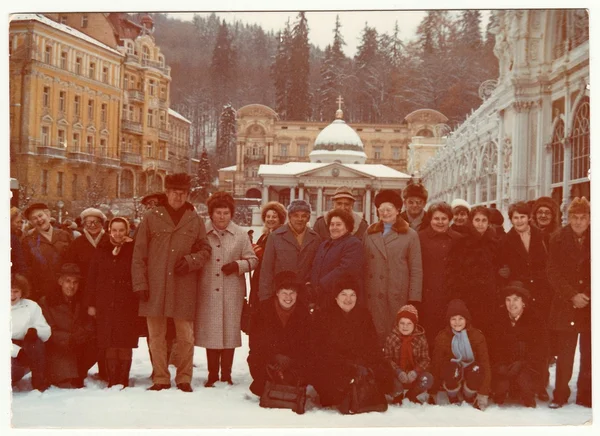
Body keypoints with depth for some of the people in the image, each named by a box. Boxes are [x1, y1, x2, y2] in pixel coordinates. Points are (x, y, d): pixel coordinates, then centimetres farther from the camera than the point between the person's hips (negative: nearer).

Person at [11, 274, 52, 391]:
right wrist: (17, 351, -28)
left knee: (35, 340, -30)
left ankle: (39, 382, -18)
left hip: (28, 350, 3)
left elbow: (47, 332, -5)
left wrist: (35, 330, -28)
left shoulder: (31, 306, 2)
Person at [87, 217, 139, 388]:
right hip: (105, 305, 2)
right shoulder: (102, 250, 9)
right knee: (109, 344, 1)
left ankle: (123, 380, 6)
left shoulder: (133, 250, 3)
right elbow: (92, 278, 8)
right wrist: (91, 303, 2)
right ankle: (112, 379, 9)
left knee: (125, 343, -2)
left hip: (127, 305, -2)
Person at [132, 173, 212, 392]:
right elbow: (139, 253, 3)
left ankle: (184, 378, 17)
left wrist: (191, 260, -7)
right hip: (155, 287, 0)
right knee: (156, 335, 6)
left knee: (185, 336, 2)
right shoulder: (151, 218, 4)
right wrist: (140, 283, -3)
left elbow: (205, 249, 14)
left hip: (184, 288, 0)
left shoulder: (195, 221, 8)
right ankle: (161, 378, 18)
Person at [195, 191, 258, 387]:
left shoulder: (240, 235, 5)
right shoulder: (202, 233, 2)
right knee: (210, 331, 3)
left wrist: (238, 265, -7)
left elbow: (252, 259, 8)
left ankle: (226, 375, 14)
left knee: (229, 330, 3)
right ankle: (212, 375, 14)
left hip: (232, 292, 1)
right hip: (207, 291, 0)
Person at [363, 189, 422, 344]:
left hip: (398, 295, -2)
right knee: (376, 335, 0)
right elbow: (363, 265, 12)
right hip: (373, 295, 2)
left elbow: (416, 269, 1)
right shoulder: (369, 233, 14)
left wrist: (413, 298, -6)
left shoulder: (410, 235, 3)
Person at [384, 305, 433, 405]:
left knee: (427, 378, -29)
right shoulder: (391, 338, -6)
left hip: (414, 376, 1)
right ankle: (398, 395, 7)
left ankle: (411, 395, 7)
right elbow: (387, 358, -9)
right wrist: (398, 372, -25)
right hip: (397, 375, -1)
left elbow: (426, 359, -3)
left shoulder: (421, 339, -2)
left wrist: (415, 372, -22)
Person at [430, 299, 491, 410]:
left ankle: (470, 399, -2)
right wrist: (433, 392, -10)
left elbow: (485, 364, -18)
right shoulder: (442, 338, -12)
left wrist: (483, 395, -25)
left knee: (477, 369, -34)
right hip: (452, 377, 0)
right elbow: (436, 365, -8)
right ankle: (454, 400, -5)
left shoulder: (477, 336, -13)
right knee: (453, 368, -36)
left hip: (471, 375, 1)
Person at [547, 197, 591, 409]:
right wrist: (572, 295, -11)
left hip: (591, 306, 1)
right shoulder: (558, 239, 1)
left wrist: (587, 296, -9)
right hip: (566, 306, -1)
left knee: (588, 354, 4)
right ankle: (560, 395, 10)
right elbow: (553, 273, -2)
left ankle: (585, 395, 14)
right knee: (565, 354, 1)